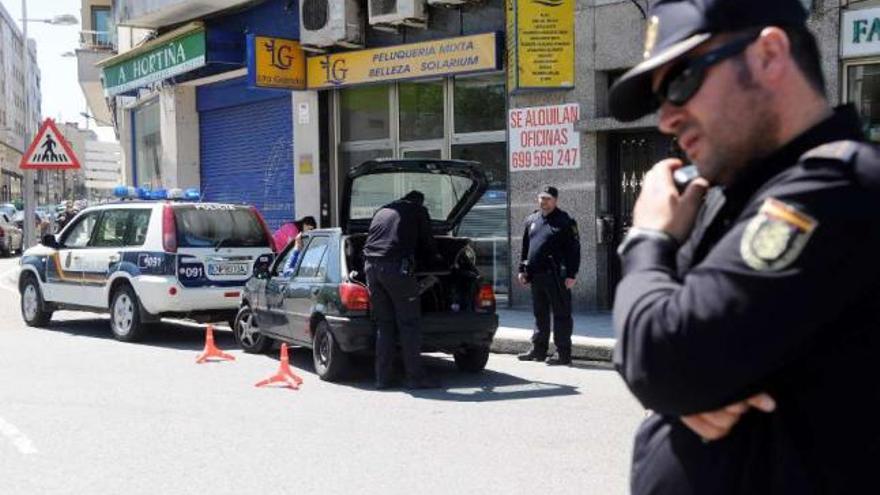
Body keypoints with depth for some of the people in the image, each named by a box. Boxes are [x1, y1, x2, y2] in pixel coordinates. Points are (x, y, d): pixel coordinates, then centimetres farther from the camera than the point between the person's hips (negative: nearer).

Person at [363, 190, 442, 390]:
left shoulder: (382, 211, 28)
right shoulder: (418, 210, 13)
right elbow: (427, 242, 17)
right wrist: (436, 258, 37)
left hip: (371, 266, 6)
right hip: (396, 266, -6)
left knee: (383, 324, 11)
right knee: (409, 324, -1)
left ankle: (383, 378, 10)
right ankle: (415, 377, -2)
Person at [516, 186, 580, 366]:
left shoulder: (565, 222, -4)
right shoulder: (531, 220, 15)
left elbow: (574, 249, -8)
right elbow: (525, 247, 21)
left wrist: (572, 274, -14)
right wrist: (522, 269, 13)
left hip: (556, 276, -7)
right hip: (536, 275, 7)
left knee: (561, 315, -3)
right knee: (540, 314, 14)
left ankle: (563, 353, 0)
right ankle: (538, 349, 23)